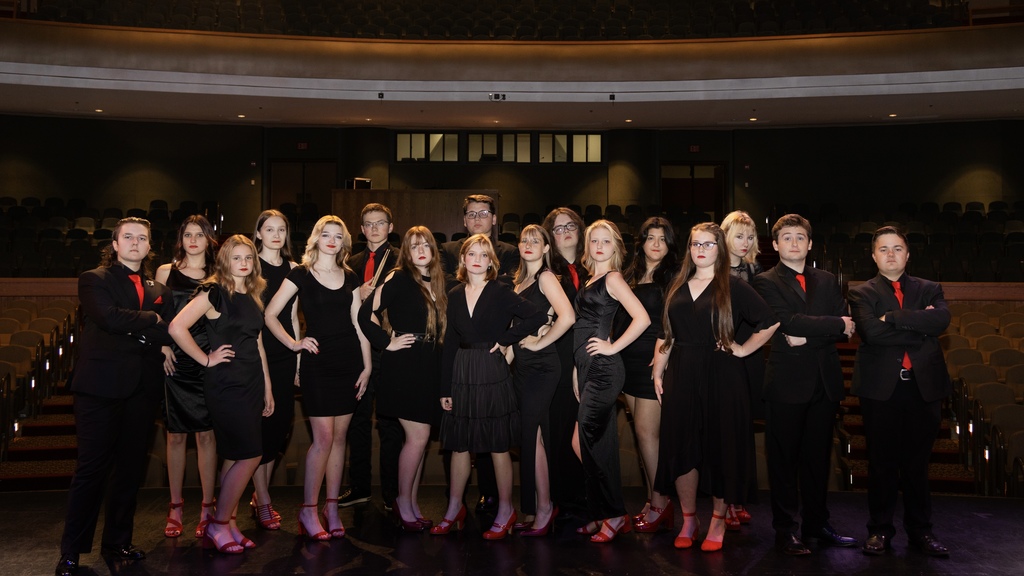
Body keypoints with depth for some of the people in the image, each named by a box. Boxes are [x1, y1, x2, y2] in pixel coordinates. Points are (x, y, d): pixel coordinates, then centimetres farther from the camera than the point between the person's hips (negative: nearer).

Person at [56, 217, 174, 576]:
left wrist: (133, 330, -9)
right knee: (91, 469, -2)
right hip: (101, 385, -4)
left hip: (143, 388, 5)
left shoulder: (158, 289, 17)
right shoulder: (94, 280, 4)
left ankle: (118, 541, 22)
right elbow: (110, 318, -14)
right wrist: (151, 320, -4)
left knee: (131, 469, 9)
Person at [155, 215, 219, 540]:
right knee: (176, 435, 5)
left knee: (206, 434, 2)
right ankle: (175, 507, 17)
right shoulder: (165, 272, 7)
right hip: (175, 362, 0)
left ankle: (207, 508, 11)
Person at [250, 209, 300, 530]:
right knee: (261, 424, -3)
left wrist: (298, 354, 11)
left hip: (285, 356, 5)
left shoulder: (291, 268, 11)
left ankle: (260, 495, 22)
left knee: (280, 424, 7)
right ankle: (263, 503, 8)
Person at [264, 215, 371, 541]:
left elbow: (358, 324, 9)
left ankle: (332, 508, 16)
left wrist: (367, 366, 5)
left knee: (339, 437, 7)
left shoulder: (351, 278, 11)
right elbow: (270, 315, 0)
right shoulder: (301, 275, 1)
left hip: (349, 361, 4)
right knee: (323, 437, -7)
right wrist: (294, 343, -8)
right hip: (317, 362, -4)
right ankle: (308, 510, 7)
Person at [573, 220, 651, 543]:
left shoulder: (612, 278, -7)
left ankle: (615, 516, 2)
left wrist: (612, 347, -14)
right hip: (588, 369, 8)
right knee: (599, 441, 11)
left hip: (603, 370, -8)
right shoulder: (590, 280, 17)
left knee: (592, 439, -9)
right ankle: (600, 514, 19)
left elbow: (642, 319, -18)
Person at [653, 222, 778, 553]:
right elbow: (666, 335, 12)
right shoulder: (677, 288, 12)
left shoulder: (733, 287, 0)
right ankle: (688, 519, 19)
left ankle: (718, 520, 19)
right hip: (681, 377, 3)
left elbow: (770, 322, -1)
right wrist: (658, 373, 6)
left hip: (721, 376, -3)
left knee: (720, 445, 4)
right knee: (681, 447, 4)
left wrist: (742, 350, -3)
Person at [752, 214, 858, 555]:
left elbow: (846, 328, 4)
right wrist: (835, 324, -8)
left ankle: (817, 525, 24)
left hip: (825, 382, 5)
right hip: (788, 382, -4)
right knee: (784, 460, 2)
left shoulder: (827, 281, 15)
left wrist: (808, 337, -11)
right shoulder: (766, 282, 1)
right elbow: (788, 322, -14)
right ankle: (785, 531, 10)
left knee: (818, 458, 12)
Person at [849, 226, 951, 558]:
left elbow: (941, 320, -11)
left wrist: (893, 317, -15)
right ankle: (880, 530, 15)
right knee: (882, 462, 5)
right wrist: (919, 328, -10)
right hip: (881, 387, -2)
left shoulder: (929, 290, 11)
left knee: (917, 462, 10)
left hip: (924, 386, 2)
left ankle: (920, 530, 22)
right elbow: (870, 331, -15)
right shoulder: (862, 293, 4)